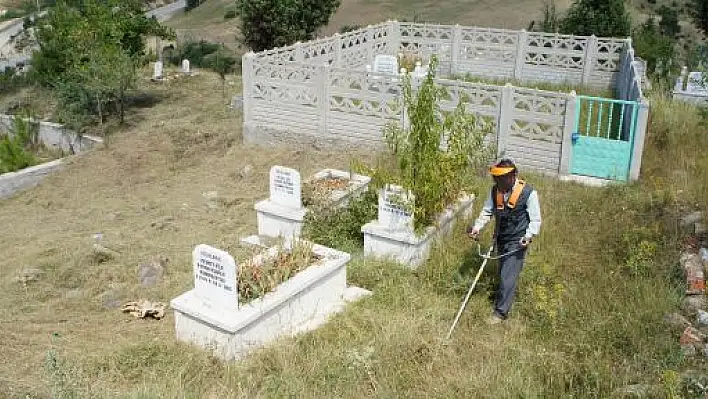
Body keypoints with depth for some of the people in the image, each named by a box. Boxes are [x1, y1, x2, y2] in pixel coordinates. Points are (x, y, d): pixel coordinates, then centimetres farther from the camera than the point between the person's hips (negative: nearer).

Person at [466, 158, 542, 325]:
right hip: (501, 239, 6)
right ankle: (508, 294, 46)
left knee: (508, 276, -6)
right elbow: (487, 212, 6)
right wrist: (477, 227, -9)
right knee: (503, 272, 21)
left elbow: (536, 220, -11)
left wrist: (528, 236, -25)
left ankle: (501, 312, 3)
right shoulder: (495, 190, -4)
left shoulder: (528, 192, -17)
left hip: (517, 242, -6)